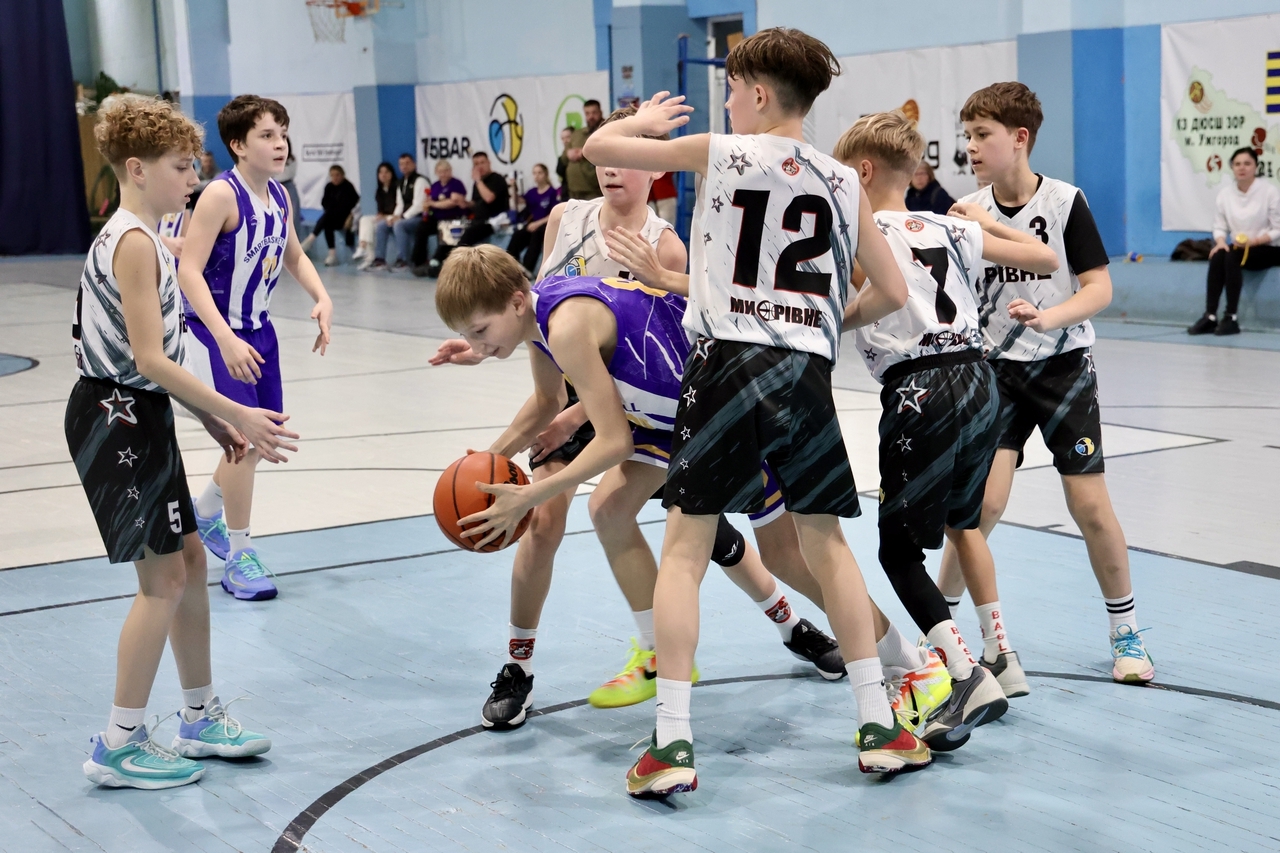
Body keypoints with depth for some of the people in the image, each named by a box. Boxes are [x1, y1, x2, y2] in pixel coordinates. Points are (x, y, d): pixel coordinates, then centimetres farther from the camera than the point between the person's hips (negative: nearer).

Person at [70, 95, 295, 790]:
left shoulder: (137, 238, 14)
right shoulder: (134, 242, -17)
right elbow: (149, 359, -22)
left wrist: (211, 419, 13)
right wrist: (234, 413, -19)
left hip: (140, 417, 10)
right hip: (116, 419, -10)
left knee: (188, 560, 14)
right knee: (163, 577, -5)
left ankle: (201, 717, 26)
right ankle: (120, 746, 4)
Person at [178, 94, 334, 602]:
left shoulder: (279, 195, 2)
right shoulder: (222, 194, -20)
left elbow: (294, 256, 19)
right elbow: (188, 271, -25)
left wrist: (322, 299, 1)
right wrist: (226, 340, -33)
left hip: (258, 330, 8)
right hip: (216, 333, -8)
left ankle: (206, 512, 41)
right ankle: (239, 559, 2)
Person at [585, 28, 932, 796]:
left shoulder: (719, 153, 3)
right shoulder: (843, 182, 11)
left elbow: (597, 148, 10)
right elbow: (892, 294, 13)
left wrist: (645, 120, 30)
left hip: (729, 361, -3)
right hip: (808, 369, 3)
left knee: (686, 546, 3)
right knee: (827, 543, 15)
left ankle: (673, 743, -3)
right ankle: (879, 726, 16)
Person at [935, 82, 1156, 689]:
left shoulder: (1065, 201, -8)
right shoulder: (967, 212, 0)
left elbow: (1099, 287, -10)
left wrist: (1048, 316, -26)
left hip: (1064, 365, -1)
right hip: (997, 369, 2)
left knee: (1090, 505, -2)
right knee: (983, 501, -11)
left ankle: (1125, 633, 17)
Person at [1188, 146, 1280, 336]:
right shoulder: (1225, 193, 0)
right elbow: (1220, 226, 3)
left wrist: (1255, 241, -25)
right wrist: (1221, 241, -19)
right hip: (1239, 248, 4)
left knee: (1232, 258, -32)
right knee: (1217, 256, -28)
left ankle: (1231, 318, -30)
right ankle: (1210, 317, -32)